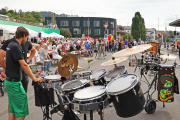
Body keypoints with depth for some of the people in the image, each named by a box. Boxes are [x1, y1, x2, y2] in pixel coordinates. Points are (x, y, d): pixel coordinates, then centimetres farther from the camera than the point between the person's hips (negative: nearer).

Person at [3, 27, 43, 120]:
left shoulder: (10, 44, 11)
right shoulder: (15, 46, -19)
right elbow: (23, 65, -22)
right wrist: (34, 78, -19)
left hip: (9, 81, 10)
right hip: (14, 83, -10)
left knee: (12, 110, 16)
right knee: (22, 112, -3)